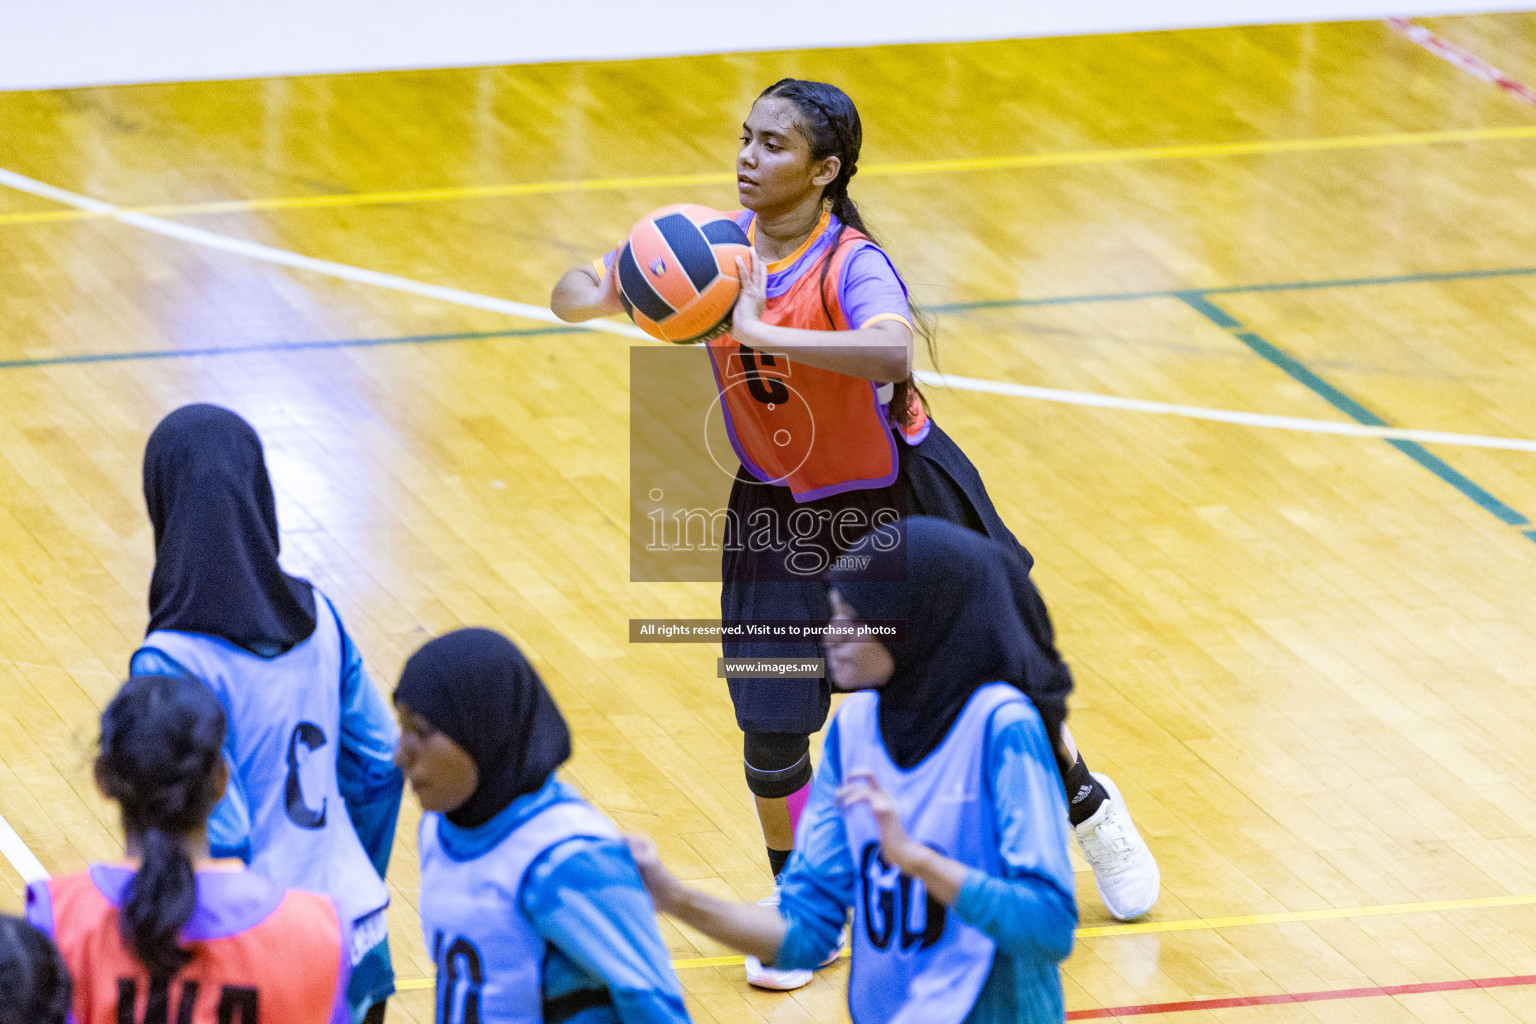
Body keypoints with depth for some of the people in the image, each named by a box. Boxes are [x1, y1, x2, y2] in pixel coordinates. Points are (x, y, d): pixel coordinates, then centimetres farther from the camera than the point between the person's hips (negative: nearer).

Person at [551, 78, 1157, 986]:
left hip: (899, 503, -3)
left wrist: (759, 331, -54)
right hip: (779, 518, 3)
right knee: (772, 730, -6)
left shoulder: (850, 265, -28)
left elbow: (892, 350, -50)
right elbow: (572, 293, -7)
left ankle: (1089, 809, 44)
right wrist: (599, 295, -32)